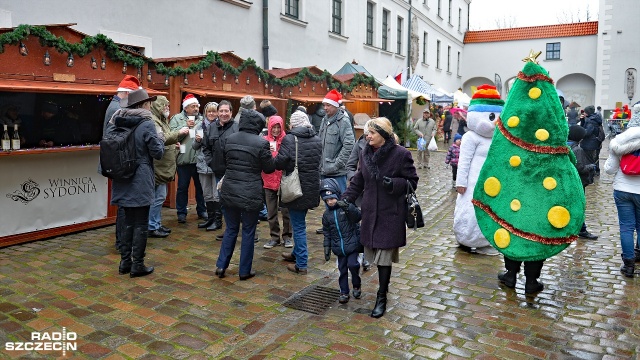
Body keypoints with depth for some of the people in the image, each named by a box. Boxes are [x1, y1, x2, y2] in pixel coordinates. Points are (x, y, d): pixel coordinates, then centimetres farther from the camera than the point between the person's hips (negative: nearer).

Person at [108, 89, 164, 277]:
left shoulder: (118, 122, 7)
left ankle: (125, 262, 22)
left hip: (123, 180, 7)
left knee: (128, 222, 16)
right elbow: (158, 152, -10)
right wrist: (161, 140, 8)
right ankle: (137, 265, 8)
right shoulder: (147, 124, -13)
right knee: (141, 224, 2)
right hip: (141, 182, -7)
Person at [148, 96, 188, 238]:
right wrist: (179, 133, -22)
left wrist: (174, 144, 12)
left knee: (160, 197, 16)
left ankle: (157, 224, 26)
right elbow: (161, 139, -26)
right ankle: (152, 227, 2)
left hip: (163, 167, 11)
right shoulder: (153, 121, -14)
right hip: (157, 166, -11)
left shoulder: (161, 120, 20)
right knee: (157, 197, -6)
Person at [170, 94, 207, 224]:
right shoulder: (177, 118, 1)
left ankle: (201, 210, 28)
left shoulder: (202, 119, 8)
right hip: (184, 159, -2)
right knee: (182, 187, 7)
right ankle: (181, 212, 18)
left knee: (200, 187, 13)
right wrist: (185, 126, -17)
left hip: (200, 159, 2)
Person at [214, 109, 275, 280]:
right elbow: (269, 168, -3)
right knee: (248, 231, 9)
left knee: (231, 229, 18)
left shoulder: (230, 139, 2)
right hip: (251, 194, -4)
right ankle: (245, 271, 17)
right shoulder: (261, 143, -13)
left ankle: (221, 265, 18)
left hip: (229, 192, 4)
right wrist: (269, 155, 14)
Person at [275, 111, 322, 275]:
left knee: (298, 225, 2)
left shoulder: (289, 140, -14)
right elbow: (318, 161, 11)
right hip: (312, 188, 6)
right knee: (299, 222, 22)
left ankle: (301, 264, 7)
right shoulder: (317, 140, 4)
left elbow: (279, 163, -15)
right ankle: (297, 253, 37)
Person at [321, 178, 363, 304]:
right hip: (339, 247, 4)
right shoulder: (327, 214, 7)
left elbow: (358, 216, -24)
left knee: (352, 265, -14)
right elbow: (327, 233, 13)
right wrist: (327, 248, 9)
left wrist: (348, 207, -39)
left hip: (352, 244, -4)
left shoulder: (347, 207, -6)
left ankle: (356, 286, 11)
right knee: (342, 269, 9)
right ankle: (344, 292, 22)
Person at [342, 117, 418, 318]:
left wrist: (394, 184, -22)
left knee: (384, 255, -3)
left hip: (391, 213, -5)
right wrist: (346, 199, 1)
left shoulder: (401, 154, -10)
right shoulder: (366, 153, 6)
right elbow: (358, 181, 12)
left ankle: (381, 297, 11)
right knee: (374, 252, 10)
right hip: (370, 211, 5)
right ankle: (384, 284, 35)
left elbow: (412, 181, -5)